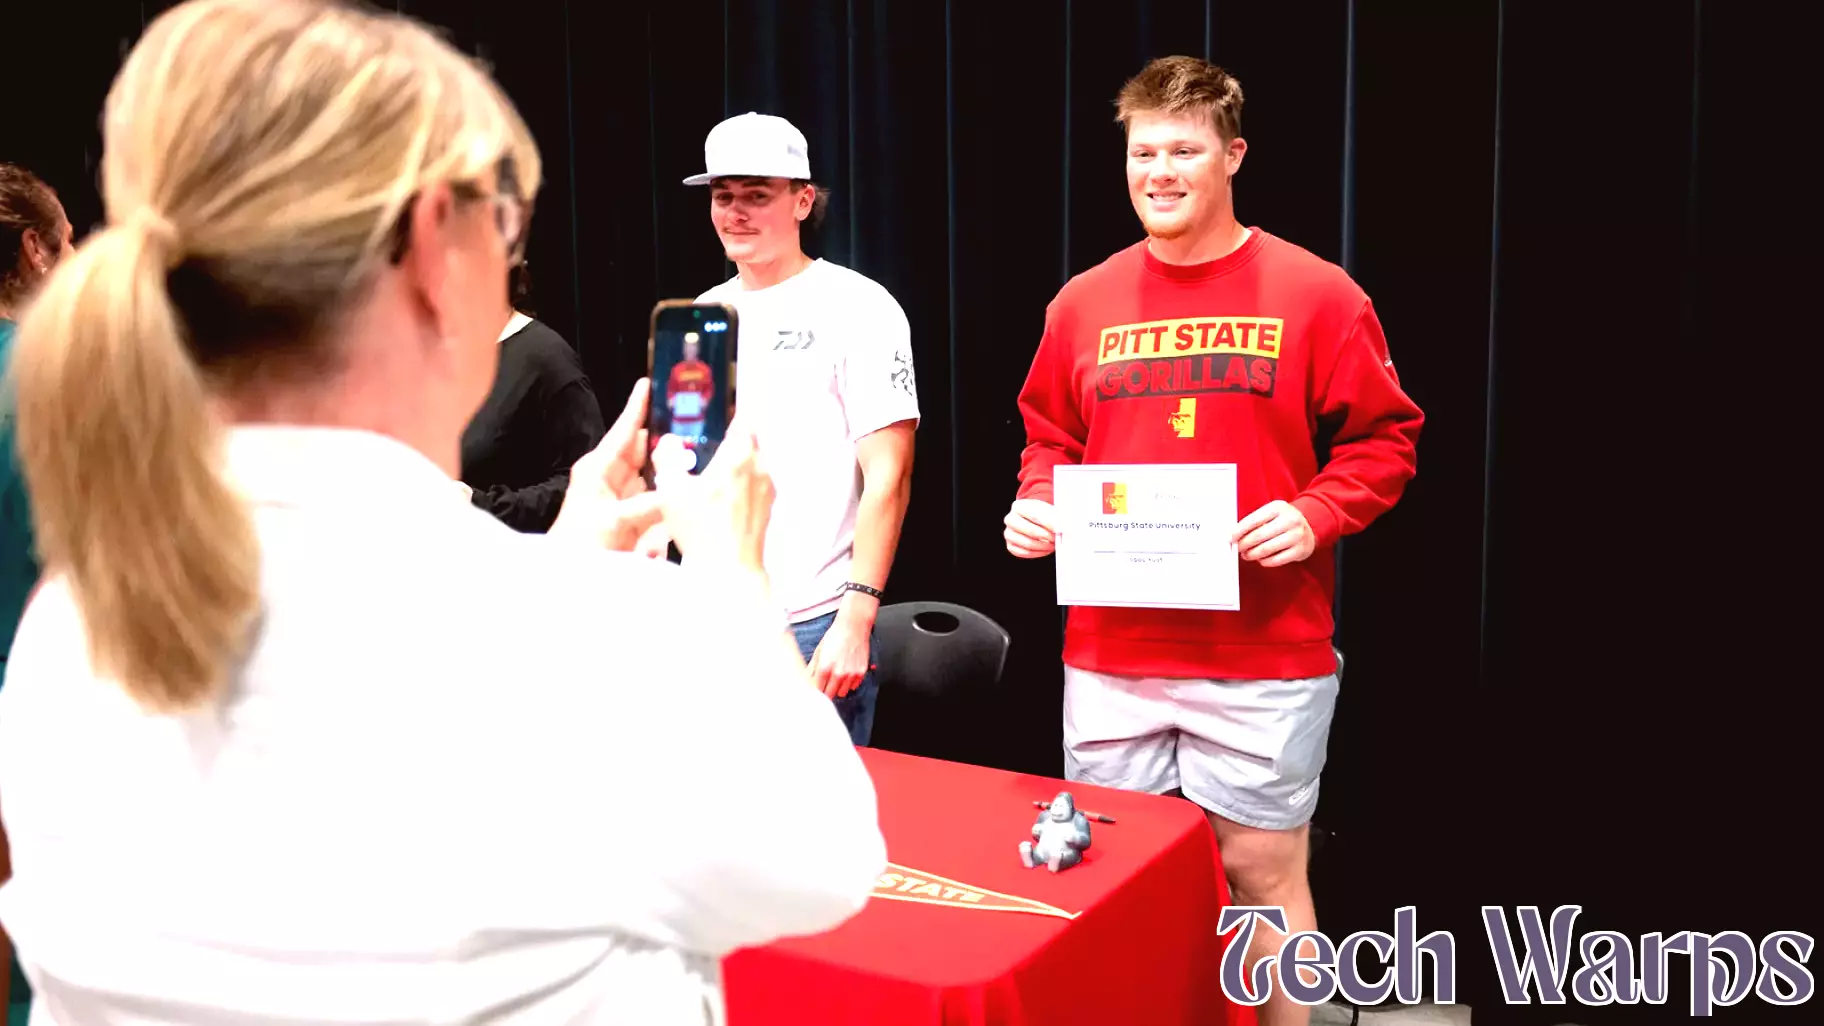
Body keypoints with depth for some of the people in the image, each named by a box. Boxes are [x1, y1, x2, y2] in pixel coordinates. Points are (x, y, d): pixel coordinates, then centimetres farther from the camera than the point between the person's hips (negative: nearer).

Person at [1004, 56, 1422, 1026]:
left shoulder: (1315, 293, -2)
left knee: (1261, 872, 6)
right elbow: (1048, 442, 16)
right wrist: (1036, 505, -3)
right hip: (1109, 656, 3)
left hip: (1265, 657, -3)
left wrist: (1315, 516, -15)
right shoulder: (1083, 302, 7)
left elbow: (1383, 439, 1)